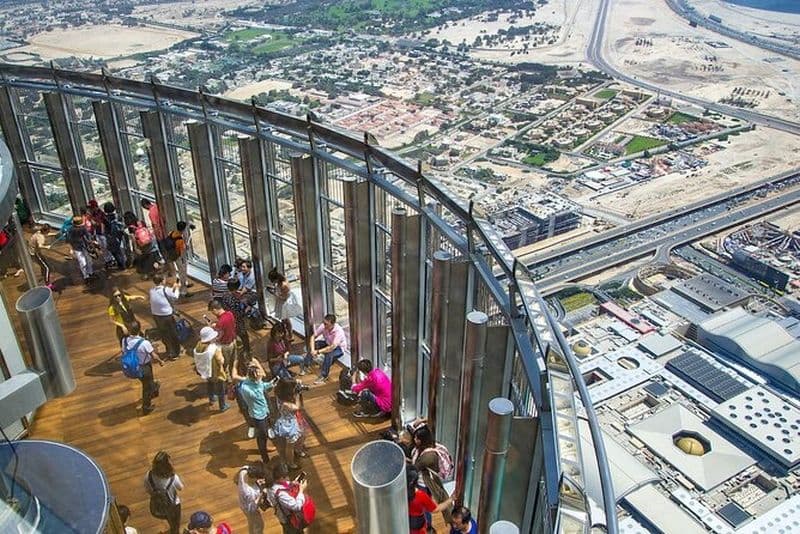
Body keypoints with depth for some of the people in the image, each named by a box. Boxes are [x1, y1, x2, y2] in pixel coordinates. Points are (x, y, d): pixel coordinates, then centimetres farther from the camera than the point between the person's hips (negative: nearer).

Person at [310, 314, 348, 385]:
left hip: (339, 348, -6)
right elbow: (313, 336, -11)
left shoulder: (338, 331, -35)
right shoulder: (323, 326, -20)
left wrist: (318, 352, -37)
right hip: (328, 344, 6)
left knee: (329, 354, -36)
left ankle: (324, 375, -21)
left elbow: (332, 348, -39)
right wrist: (312, 349, -26)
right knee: (315, 343, -20)